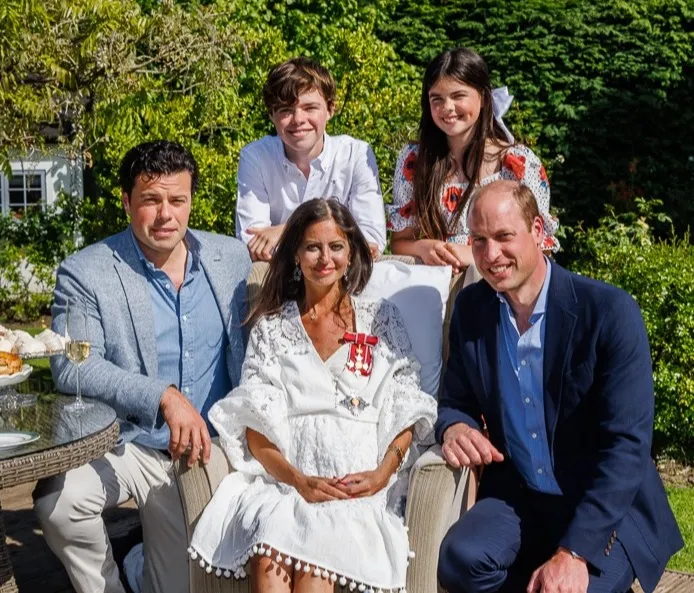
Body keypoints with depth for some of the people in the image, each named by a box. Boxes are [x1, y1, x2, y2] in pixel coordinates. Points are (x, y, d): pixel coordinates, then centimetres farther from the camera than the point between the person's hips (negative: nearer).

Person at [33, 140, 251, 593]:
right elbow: (71, 367, -21)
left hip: (214, 448, 3)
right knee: (60, 498, -30)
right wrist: (164, 397, -32)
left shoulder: (233, 258, 2)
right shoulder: (85, 273, -10)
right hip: (128, 446, -3)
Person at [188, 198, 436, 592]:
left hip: (359, 482, 0)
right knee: (269, 560, -32)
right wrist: (299, 481, -10)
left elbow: (406, 411, 9)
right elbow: (255, 428, 7)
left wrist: (383, 472, -10)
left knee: (316, 556, -33)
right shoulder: (271, 326, 16)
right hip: (283, 477, 1)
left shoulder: (382, 320, 16)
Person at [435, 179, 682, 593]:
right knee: (461, 559, -25)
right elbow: (456, 402, 10)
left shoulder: (611, 311, -16)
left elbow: (627, 445, -18)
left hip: (609, 506, -3)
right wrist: (455, 427, -17)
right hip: (517, 496, 3)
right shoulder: (471, 308, 0)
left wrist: (574, 553, -26)